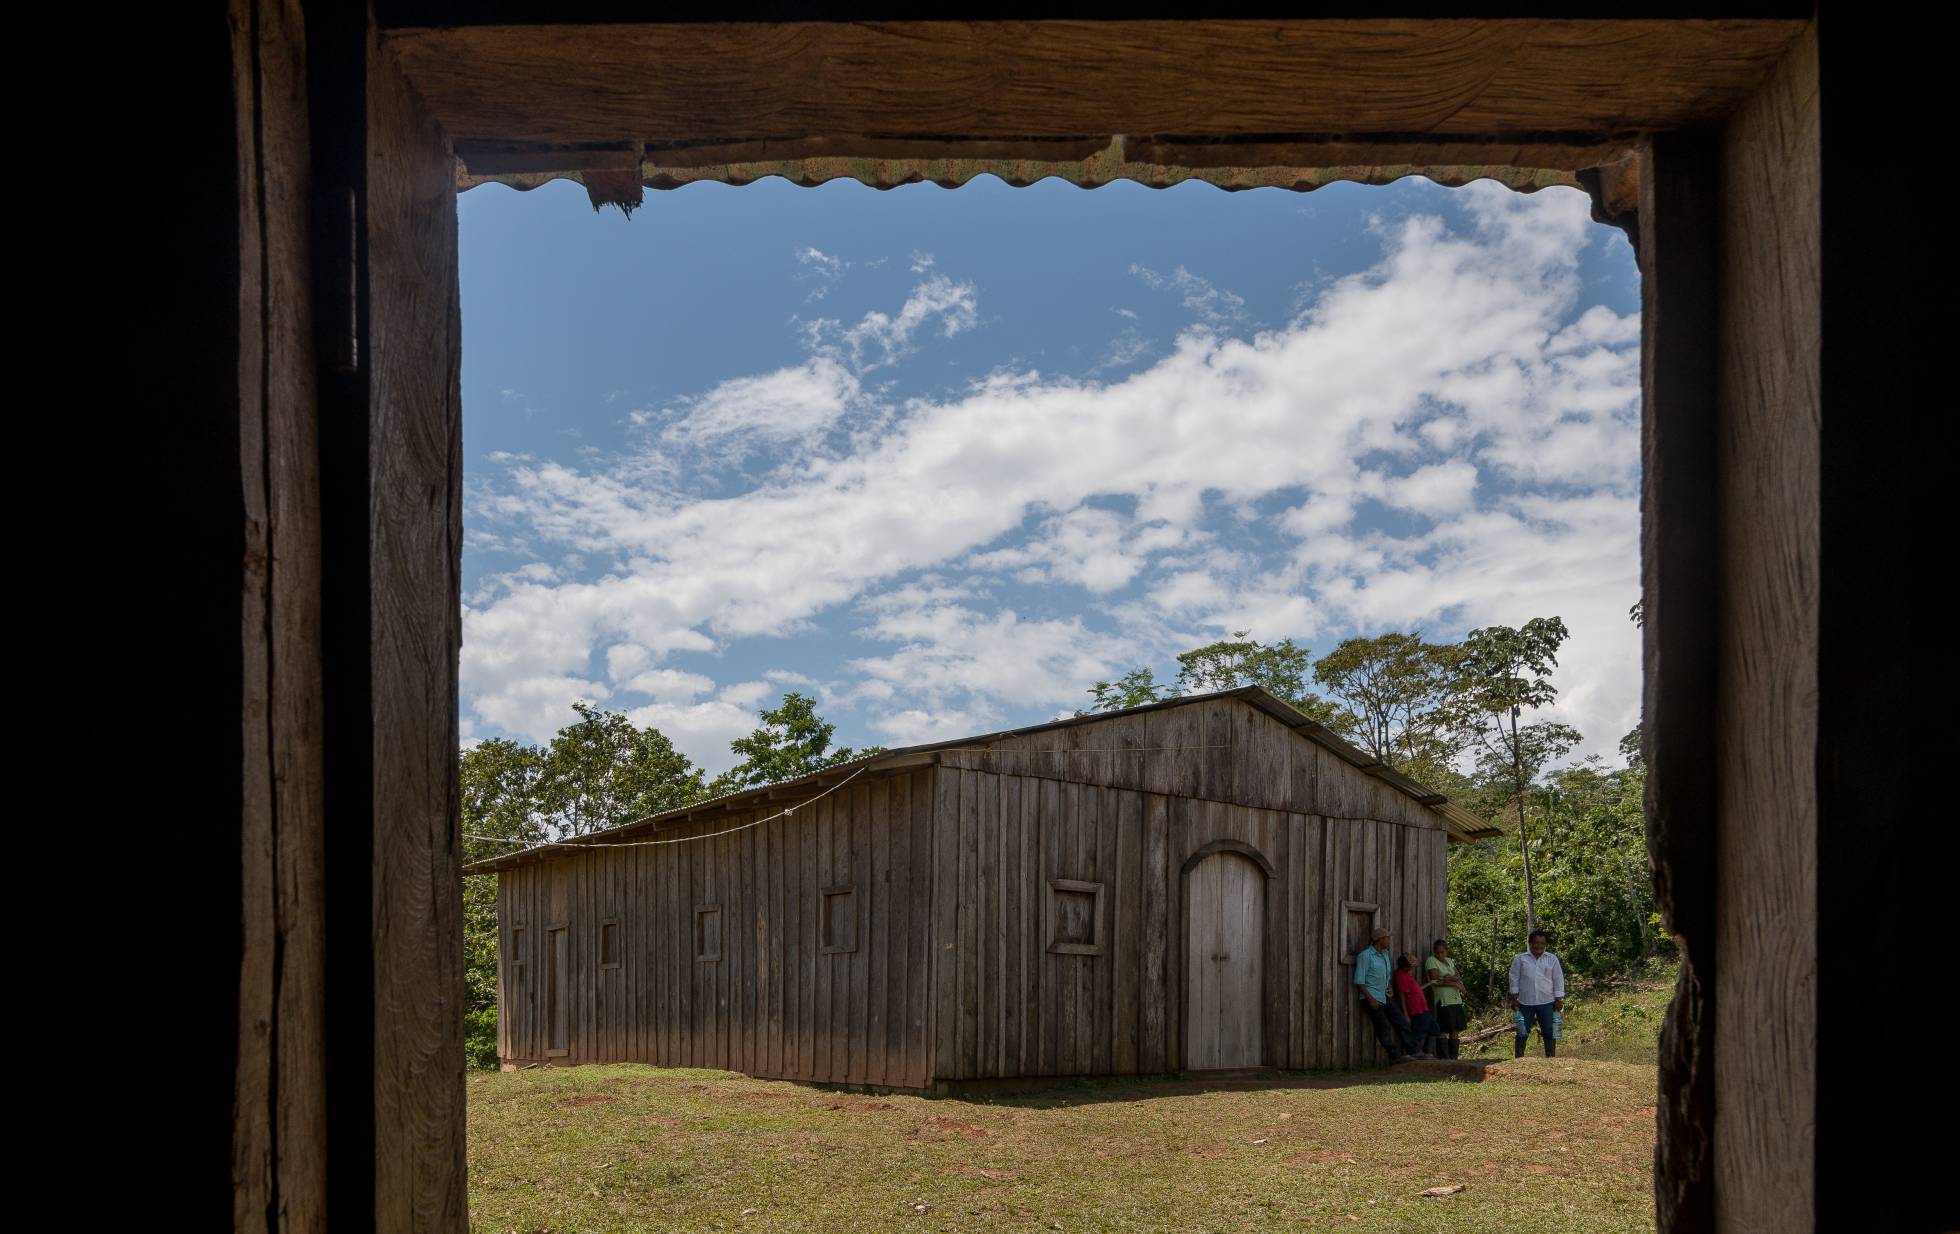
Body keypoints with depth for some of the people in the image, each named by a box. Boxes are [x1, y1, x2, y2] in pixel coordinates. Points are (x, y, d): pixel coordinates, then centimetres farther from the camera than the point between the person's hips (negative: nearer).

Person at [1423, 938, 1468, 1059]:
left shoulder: (1450, 961, 18)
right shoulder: (1431, 960, -1)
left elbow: (1458, 978, 9)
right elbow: (1436, 980, -11)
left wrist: (1450, 978, -13)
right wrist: (1455, 983, -8)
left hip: (1456, 1000, 6)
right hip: (1443, 1001, -6)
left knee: (1455, 1031, 7)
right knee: (1443, 1031, -8)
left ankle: (1454, 1057, 13)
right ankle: (1443, 1058, -6)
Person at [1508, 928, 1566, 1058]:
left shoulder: (1552, 959, 7)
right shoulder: (1521, 959, 4)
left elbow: (1558, 980, 8)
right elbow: (1514, 979, 5)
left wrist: (1559, 1000, 4)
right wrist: (1514, 998, 0)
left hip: (1546, 1003, 1)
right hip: (1525, 1003, -1)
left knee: (1549, 1033, 3)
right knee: (1522, 1034, 0)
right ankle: (1518, 1059, 6)